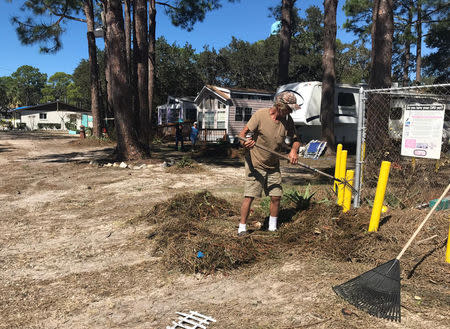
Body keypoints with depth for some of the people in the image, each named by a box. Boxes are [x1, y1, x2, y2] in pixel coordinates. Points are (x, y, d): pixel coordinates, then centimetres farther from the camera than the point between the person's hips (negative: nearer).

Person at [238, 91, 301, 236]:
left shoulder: (287, 120, -1)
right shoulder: (260, 115, -15)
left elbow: (295, 140, 9)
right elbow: (243, 133, -16)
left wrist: (294, 150, -13)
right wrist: (245, 142, -38)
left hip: (273, 166, 5)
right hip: (255, 164, -5)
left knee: (276, 196, 5)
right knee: (249, 196, -7)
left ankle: (272, 228, 24)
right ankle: (242, 227, 8)